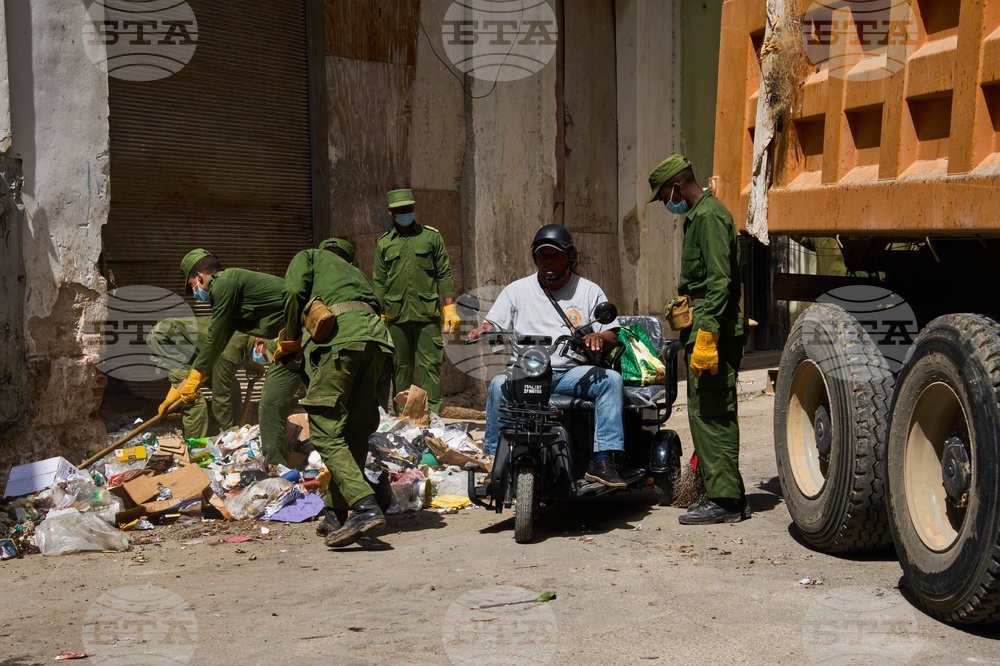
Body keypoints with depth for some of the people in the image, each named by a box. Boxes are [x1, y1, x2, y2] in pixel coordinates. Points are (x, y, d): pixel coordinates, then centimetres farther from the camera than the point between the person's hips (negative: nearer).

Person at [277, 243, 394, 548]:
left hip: (339, 337, -6)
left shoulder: (309, 257, 24)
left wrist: (291, 339, 17)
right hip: (375, 335, 7)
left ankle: (366, 507, -24)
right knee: (356, 431, 14)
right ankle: (338, 514, 14)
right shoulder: (354, 271, 41)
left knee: (326, 432, -8)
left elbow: (294, 291, 5)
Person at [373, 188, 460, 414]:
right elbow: (379, 282, 13)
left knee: (430, 365, -6)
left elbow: (444, 274, 6)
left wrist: (450, 308, -1)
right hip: (396, 316, 2)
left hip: (427, 313, -2)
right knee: (401, 366, 5)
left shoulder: (431, 236, 7)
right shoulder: (384, 243, 12)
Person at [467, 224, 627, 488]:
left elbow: (612, 337, 7)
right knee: (499, 385, -31)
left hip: (571, 374, 0)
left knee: (611, 378, -27)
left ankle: (602, 460, -29)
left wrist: (598, 338, -18)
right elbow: (494, 326, 9)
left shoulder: (589, 290, 14)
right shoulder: (517, 290, 15)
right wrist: (483, 329, -16)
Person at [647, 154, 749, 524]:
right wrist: (686, 303, 31)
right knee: (707, 414, 12)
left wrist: (706, 334, -25)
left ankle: (725, 501, -6)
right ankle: (727, 495, 17)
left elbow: (719, 281, -21)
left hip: (713, 331, -11)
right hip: (708, 331, 11)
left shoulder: (709, 217, -13)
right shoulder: (698, 216, 20)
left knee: (711, 415, -9)